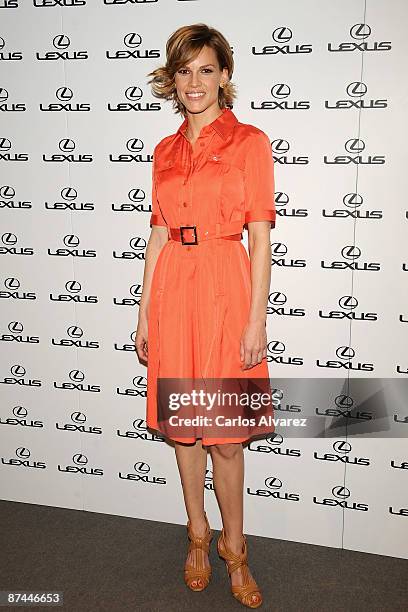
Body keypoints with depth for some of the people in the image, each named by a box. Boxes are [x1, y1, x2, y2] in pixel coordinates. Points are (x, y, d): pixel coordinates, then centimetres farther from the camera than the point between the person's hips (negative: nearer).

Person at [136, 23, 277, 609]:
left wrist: (256, 320, -12)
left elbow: (260, 237, -6)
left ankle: (233, 544, 26)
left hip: (225, 288, -4)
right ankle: (198, 532, 34)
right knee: (181, 421, 13)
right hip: (172, 287, 5)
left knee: (224, 431, 4)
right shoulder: (165, 151, 11)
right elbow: (159, 235, 11)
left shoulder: (249, 141, -2)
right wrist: (144, 314, 8)